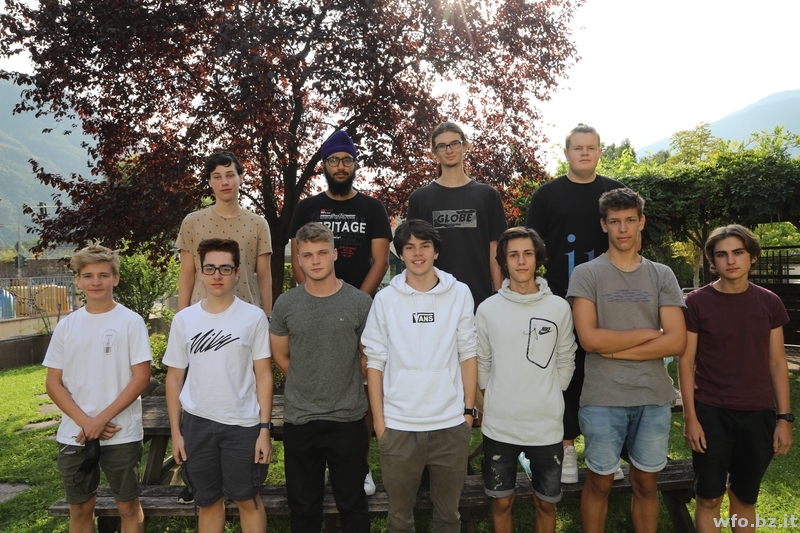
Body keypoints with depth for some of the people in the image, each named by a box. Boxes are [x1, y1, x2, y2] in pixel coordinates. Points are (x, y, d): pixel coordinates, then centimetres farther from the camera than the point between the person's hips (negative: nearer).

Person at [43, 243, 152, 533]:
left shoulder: (131, 321, -6)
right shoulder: (66, 326, 4)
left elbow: (141, 378, -9)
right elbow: (53, 383, 3)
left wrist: (101, 419, -14)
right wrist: (85, 422, -9)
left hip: (121, 435, -3)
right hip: (73, 435, 4)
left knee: (128, 506, 9)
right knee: (79, 509, 16)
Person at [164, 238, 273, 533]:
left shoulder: (254, 317, -5)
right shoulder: (183, 319, 2)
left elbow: (263, 375, -4)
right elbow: (174, 377, 7)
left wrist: (265, 428, -8)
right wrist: (175, 431, 4)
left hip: (243, 423, -2)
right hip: (196, 423, 2)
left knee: (248, 499, 9)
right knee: (208, 501, 14)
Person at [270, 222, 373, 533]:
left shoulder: (360, 303, -7)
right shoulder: (285, 304, -2)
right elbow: (280, 357, 9)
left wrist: (344, 389, 9)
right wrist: (307, 387, 8)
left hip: (348, 419, -1)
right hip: (298, 419, 2)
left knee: (352, 503, 13)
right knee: (303, 506, 16)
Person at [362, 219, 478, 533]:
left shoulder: (460, 294, 0)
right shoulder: (385, 299, -1)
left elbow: (468, 354, 4)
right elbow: (375, 361, 1)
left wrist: (469, 409, 2)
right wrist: (378, 419, -1)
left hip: (451, 424, 0)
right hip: (398, 425, 0)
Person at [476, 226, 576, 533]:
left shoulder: (559, 308, -2)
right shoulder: (488, 309, -3)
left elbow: (565, 363, 6)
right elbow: (481, 364, 5)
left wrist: (548, 400, 3)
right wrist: (493, 401, 2)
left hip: (547, 425, 1)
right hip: (499, 426, 0)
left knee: (546, 503, 15)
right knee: (501, 501, 13)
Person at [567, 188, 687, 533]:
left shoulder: (662, 276, 5)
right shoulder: (586, 275, -3)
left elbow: (677, 342, -4)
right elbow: (590, 339, -14)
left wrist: (615, 349, -10)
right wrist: (649, 332, -7)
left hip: (654, 397, 3)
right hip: (603, 398, -2)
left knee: (646, 484, 15)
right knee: (599, 482, 10)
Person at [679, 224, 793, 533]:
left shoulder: (769, 303, 2)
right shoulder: (697, 302, -6)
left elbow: (777, 363, 6)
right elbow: (686, 362, -5)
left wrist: (784, 417, 1)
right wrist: (690, 417, -9)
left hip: (758, 415, 3)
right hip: (711, 414, -2)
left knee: (745, 498, 15)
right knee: (709, 498, 7)